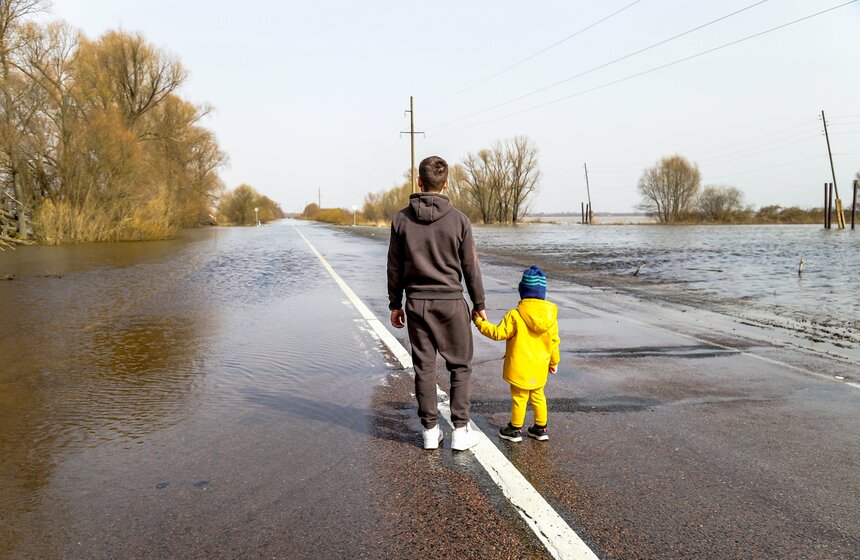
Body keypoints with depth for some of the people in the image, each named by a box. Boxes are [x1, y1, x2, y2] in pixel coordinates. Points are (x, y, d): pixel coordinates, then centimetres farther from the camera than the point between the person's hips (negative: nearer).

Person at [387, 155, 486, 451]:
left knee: (424, 368, 9)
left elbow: (394, 267, 3)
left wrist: (395, 304, 13)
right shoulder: (458, 219, -8)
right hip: (450, 302, -2)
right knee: (460, 366, 10)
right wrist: (479, 303, 9)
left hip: (416, 303, 2)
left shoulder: (401, 219, -1)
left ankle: (430, 431, 17)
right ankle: (460, 431, 11)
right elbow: (470, 267, -2)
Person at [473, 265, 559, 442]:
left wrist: (481, 323, 1)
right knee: (538, 396, 19)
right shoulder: (551, 316, -2)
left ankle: (515, 429, 20)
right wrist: (554, 362, 19)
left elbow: (498, 333, -13)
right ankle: (541, 428, 27)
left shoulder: (515, 316, -18)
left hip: (520, 368, -5)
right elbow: (554, 341, 5)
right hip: (539, 369, 5)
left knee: (519, 398, 7)